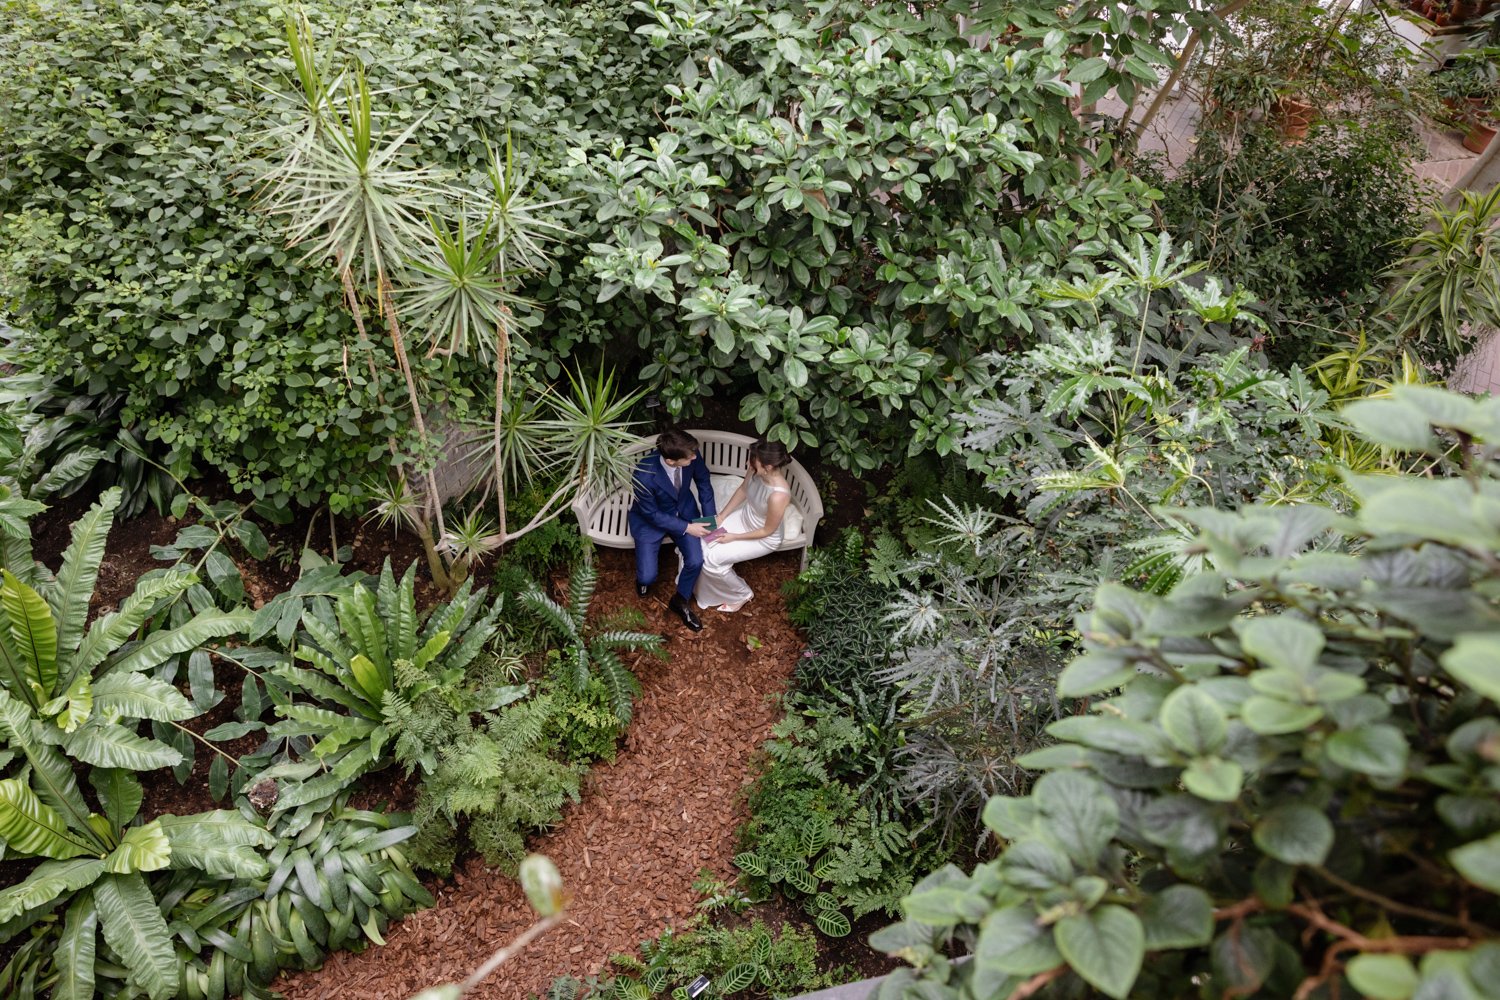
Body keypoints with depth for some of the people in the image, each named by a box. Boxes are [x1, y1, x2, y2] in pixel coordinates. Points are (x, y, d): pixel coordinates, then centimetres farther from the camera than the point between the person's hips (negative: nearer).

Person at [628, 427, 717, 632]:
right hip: (651, 520, -3)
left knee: (696, 561, -14)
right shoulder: (644, 475, -38)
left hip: (684, 510, 3)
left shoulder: (692, 457, -26)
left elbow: (703, 481, -4)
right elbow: (652, 514, -22)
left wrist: (710, 517, -7)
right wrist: (686, 528, -21)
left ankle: (680, 600, 17)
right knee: (648, 577, -11)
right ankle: (644, 576, 30)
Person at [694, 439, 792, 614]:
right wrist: (721, 517, -1)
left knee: (711, 559, -13)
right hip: (744, 517, 7)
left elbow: (767, 530, -24)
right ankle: (708, 587, 21)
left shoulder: (778, 496, -40)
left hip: (763, 539, -7)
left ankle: (742, 594, 14)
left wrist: (734, 537, -16)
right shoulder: (755, 470, -20)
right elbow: (743, 490, 2)